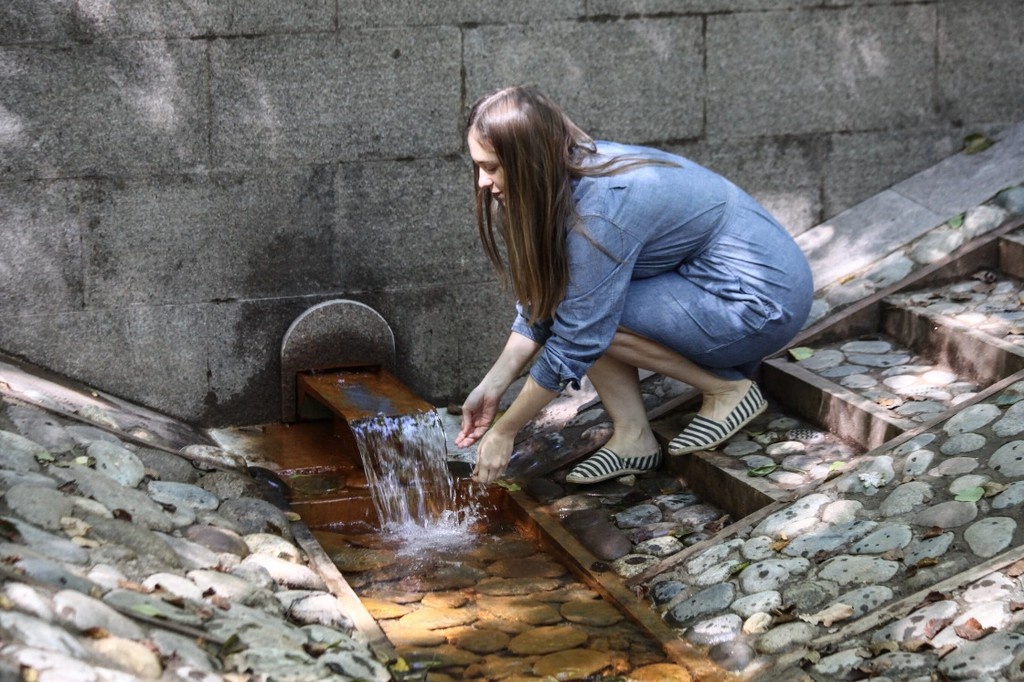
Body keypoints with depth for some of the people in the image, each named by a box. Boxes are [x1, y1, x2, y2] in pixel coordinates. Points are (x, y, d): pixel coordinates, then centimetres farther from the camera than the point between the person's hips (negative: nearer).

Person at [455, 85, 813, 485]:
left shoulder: (599, 209, -28)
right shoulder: (570, 175, -2)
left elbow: (576, 343, -23)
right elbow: (539, 306, 5)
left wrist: (503, 433, -14)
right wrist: (491, 387, -1)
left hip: (764, 302, -9)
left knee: (589, 313, -21)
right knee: (568, 299, -4)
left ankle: (727, 389, -6)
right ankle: (633, 438, -2)